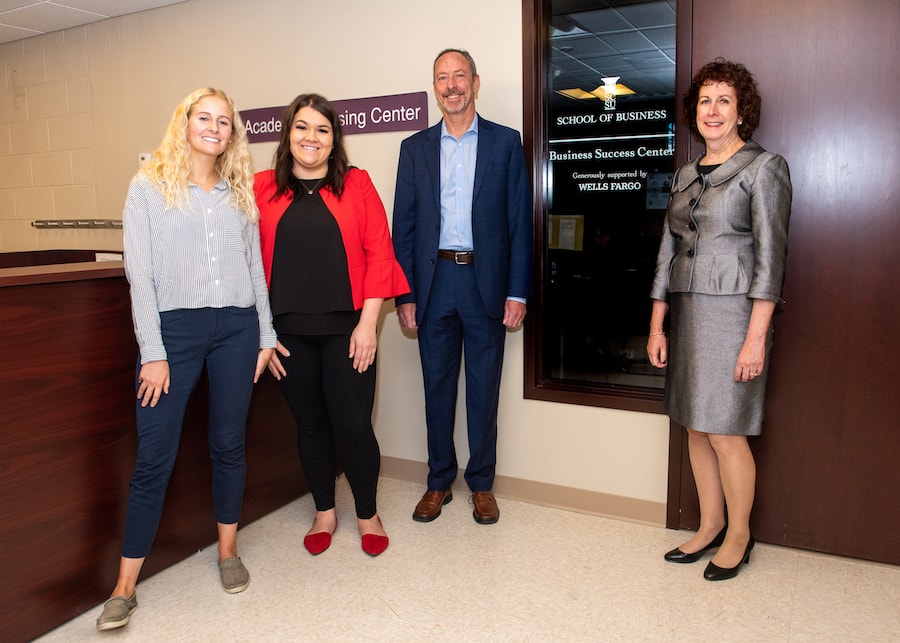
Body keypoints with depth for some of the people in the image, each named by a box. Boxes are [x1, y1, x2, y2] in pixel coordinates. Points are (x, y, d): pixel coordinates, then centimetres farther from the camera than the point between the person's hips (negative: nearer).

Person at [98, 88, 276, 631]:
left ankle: (228, 551, 28)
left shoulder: (240, 193, 12)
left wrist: (266, 335, 9)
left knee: (229, 444, 10)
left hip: (237, 328, 3)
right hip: (174, 327, -3)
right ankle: (126, 586, 11)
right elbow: (140, 273, -3)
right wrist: (152, 352, -8)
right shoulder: (149, 186, 3)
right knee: (154, 457, -1)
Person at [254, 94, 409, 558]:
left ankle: (368, 514, 25)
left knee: (353, 425, 1)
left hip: (346, 328, -2)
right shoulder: (262, 188, 5)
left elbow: (379, 254, -3)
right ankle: (324, 512, 33)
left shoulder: (356, 184, 2)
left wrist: (368, 323, -10)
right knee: (310, 423, 13)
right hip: (289, 331, 2)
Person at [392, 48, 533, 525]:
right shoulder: (415, 148, 8)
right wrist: (404, 295, -1)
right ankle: (439, 482, 25)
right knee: (437, 386, 10)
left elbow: (519, 221, 0)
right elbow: (403, 226, 6)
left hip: (485, 281, -1)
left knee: (483, 388, 7)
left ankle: (481, 484, 24)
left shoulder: (505, 142, 4)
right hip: (433, 281, 2)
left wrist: (517, 292, -6)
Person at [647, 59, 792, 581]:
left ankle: (739, 536, 18)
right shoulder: (687, 175, 15)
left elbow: (770, 255, -10)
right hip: (687, 312, 6)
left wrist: (756, 337, -16)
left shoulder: (764, 167, -4)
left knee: (725, 432, -2)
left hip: (732, 312, -6)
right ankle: (710, 526, 26)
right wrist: (657, 325, 8)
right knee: (696, 427, 11)